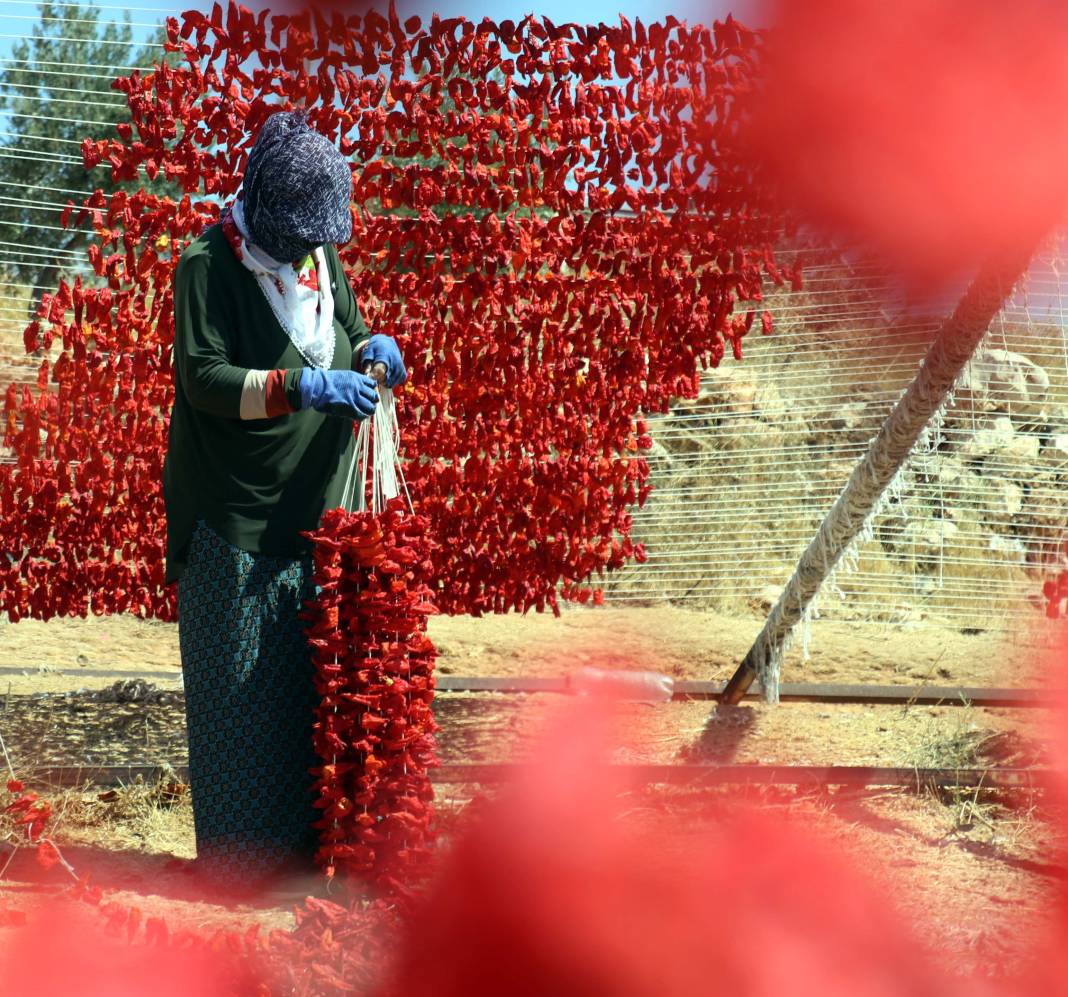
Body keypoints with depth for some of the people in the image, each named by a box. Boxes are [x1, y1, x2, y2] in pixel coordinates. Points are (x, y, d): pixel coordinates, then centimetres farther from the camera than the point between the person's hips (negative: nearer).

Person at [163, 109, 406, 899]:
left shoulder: (321, 258, 9)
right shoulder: (209, 264, -11)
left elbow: (348, 334, 20)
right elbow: (202, 377, -18)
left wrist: (371, 352, -4)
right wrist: (302, 387, -29)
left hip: (311, 506, 6)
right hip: (234, 511, -6)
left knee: (309, 676, 8)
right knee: (239, 682, -2)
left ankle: (304, 836, 17)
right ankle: (239, 854, 6)